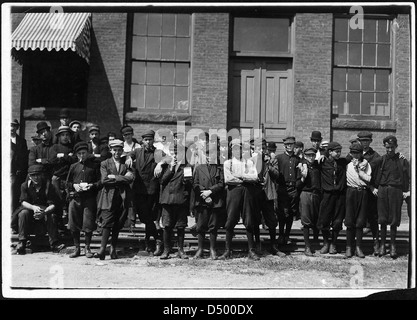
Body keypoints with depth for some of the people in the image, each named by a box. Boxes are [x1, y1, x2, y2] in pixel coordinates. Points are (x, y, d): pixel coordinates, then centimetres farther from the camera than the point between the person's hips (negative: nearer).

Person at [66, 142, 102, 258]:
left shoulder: (94, 165, 7)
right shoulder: (73, 166, 15)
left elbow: (100, 181, 3)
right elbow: (67, 182, 16)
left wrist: (92, 185, -15)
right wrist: (74, 186, -4)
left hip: (89, 198, -3)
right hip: (75, 197, 3)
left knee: (88, 224, -3)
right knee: (73, 224, 3)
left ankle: (87, 248, 12)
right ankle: (77, 248, 16)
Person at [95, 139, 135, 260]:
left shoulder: (126, 164, 12)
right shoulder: (104, 164, 10)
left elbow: (130, 178, -5)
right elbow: (104, 180, -4)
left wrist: (114, 177, -8)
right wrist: (122, 179, -5)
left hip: (123, 197, 1)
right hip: (109, 197, -1)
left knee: (118, 224, 2)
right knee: (107, 222, -10)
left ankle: (113, 248, 12)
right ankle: (102, 249, -9)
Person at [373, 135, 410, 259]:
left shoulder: (402, 160, 2)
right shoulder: (381, 160, 5)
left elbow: (407, 176, 4)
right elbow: (376, 174, 12)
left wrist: (406, 191, -2)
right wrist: (375, 187, 5)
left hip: (396, 191, -1)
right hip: (382, 190, 1)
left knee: (394, 220, 2)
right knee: (383, 219, 3)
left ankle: (393, 245, 13)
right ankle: (382, 245, 14)